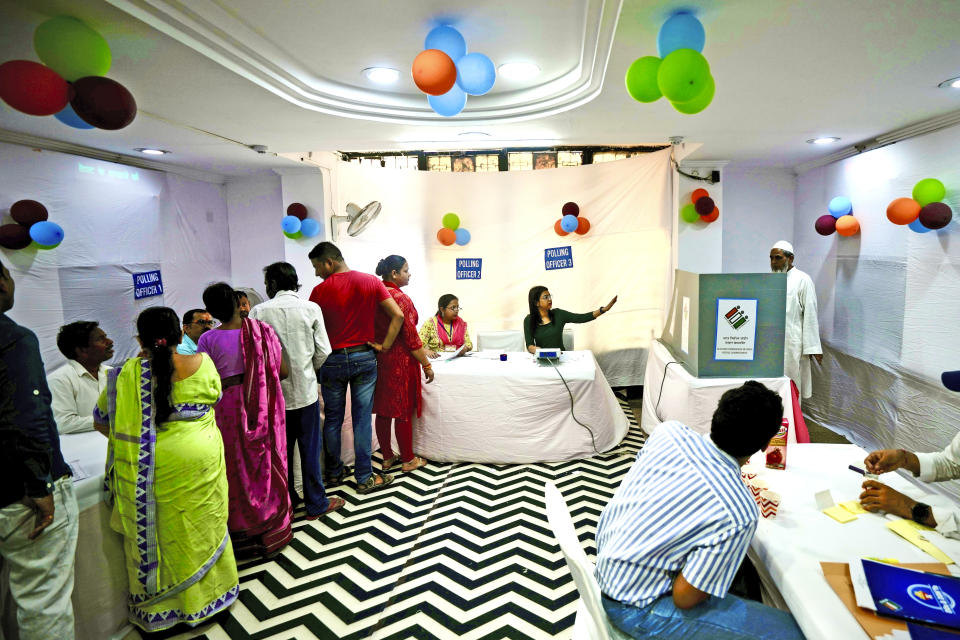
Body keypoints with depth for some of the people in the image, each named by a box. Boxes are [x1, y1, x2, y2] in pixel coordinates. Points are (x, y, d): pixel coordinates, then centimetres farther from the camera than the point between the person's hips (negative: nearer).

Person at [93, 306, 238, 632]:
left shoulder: (126, 375, -9)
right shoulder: (203, 364, -8)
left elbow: (102, 421, 2)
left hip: (146, 471, 0)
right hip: (199, 466, 1)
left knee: (152, 535, 16)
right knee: (201, 531, 17)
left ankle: (156, 610, 34)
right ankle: (207, 595, 35)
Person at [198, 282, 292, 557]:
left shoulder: (208, 339, -11)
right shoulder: (262, 330, -6)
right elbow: (282, 371, -3)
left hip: (230, 408, -2)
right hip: (265, 408, 2)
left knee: (239, 470, 12)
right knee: (268, 465, 16)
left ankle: (244, 535, 27)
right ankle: (275, 529, 30)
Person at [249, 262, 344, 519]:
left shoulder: (259, 311, -7)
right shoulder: (311, 309, -7)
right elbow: (323, 352, -7)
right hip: (305, 390, -1)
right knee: (310, 448, 10)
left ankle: (285, 500, 31)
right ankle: (316, 504, 20)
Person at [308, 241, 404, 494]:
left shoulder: (320, 291, -7)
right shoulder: (371, 282, -3)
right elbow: (398, 315, -8)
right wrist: (384, 346, -4)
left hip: (332, 360, 0)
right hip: (364, 358, 1)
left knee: (333, 419, 14)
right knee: (362, 419, 6)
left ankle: (333, 473, 27)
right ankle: (364, 478, 14)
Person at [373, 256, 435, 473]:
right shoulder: (400, 298, -18)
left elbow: (373, 330, 13)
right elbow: (411, 337, -18)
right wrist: (427, 364, -11)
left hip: (378, 360, 7)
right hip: (401, 361, -7)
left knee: (383, 410, 13)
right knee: (403, 412, 5)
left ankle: (387, 457, 26)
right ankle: (408, 460, 18)